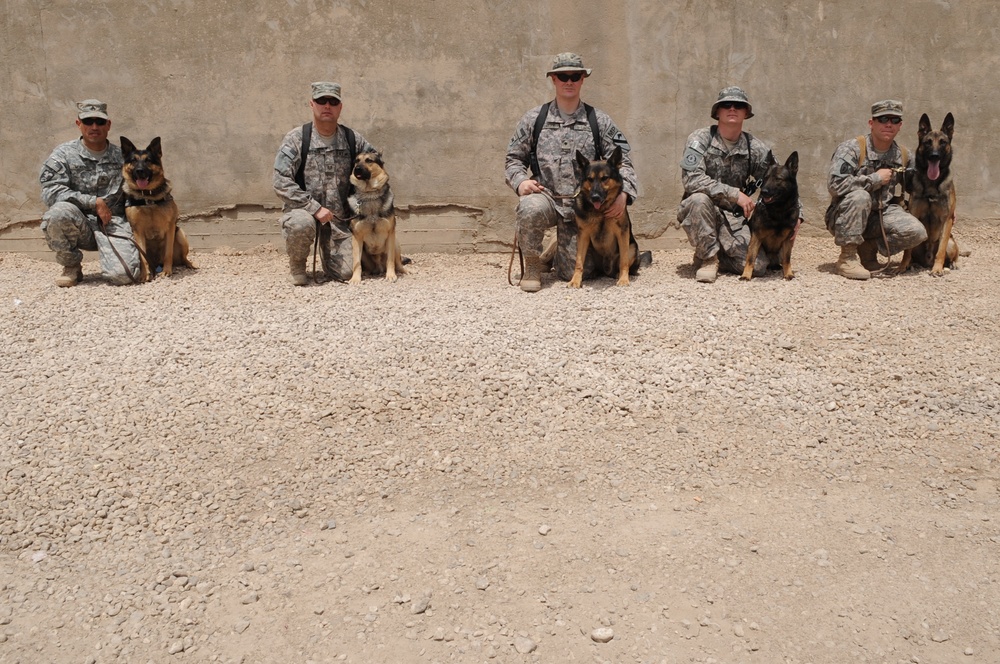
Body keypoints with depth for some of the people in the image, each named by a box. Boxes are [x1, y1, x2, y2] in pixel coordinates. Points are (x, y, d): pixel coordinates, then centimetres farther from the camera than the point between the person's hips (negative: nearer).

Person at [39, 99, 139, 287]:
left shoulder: (121, 156, 10)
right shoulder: (64, 154, 3)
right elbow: (50, 192, -9)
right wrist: (94, 202, -15)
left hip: (113, 223, 0)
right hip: (78, 224, 0)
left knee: (123, 274, -27)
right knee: (59, 212, -36)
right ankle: (71, 266, -7)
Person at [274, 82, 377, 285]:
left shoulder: (353, 139, 2)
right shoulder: (296, 138, -7)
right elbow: (281, 182, -14)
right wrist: (315, 208, -22)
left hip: (339, 216, 3)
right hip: (303, 208, -3)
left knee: (346, 273, -9)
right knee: (301, 224, -39)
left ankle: (328, 252, 29)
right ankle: (296, 265, -5)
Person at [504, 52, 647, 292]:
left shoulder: (599, 121, 4)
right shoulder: (534, 118, 5)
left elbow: (622, 162, 2)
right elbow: (514, 158, 10)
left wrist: (624, 193, -17)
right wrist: (520, 181, -12)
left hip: (583, 206, 1)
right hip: (546, 196, -1)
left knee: (574, 273, -4)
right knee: (530, 208, -38)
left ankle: (562, 250, 35)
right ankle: (532, 265, -10)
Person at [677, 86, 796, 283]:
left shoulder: (755, 148, -1)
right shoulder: (700, 139, -10)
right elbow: (691, 179, -25)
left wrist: (796, 214, -7)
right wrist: (735, 193, -26)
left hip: (734, 218, 2)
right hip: (699, 212, -2)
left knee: (757, 266, -18)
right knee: (699, 198, -37)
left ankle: (717, 256, 14)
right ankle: (708, 257, -13)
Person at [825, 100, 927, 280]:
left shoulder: (902, 156, 4)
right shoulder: (852, 149, -15)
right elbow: (835, 184, -29)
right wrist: (875, 179, -20)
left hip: (881, 214, 5)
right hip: (844, 216, -5)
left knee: (917, 231, -17)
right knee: (859, 196, -36)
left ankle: (868, 248, 7)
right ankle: (847, 257, -22)